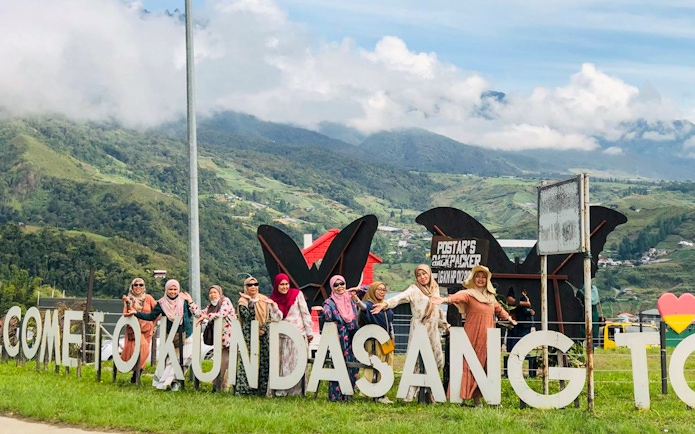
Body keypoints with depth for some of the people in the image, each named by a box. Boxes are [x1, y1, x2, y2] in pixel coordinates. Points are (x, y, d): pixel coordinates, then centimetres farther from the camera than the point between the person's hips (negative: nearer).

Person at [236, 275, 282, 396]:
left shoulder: (264, 300, 11)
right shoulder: (243, 301, 2)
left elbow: (269, 317, 6)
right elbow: (247, 316, -12)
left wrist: (264, 329, -8)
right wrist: (252, 302, -14)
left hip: (263, 335, 3)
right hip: (249, 335, -3)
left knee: (264, 361, 1)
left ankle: (262, 389, 5)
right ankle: (246, 388, -9)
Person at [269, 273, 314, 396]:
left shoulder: (297, 294, -1)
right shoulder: (273, 299, 6)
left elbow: (305, 313, 1)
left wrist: (309, 332, 0)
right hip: (282, 336, 2)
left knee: (297, 363, -1)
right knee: (283, 363, 0)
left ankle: (297, 390, 2)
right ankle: (281, 390, 3)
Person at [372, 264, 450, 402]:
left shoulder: (435, 289, 13)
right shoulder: (414, 290, -5)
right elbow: (400, 297, -23)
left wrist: (445, 325, 29)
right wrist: (386, 303, -41)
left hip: (433, 330, 6)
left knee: (436, 359, 4)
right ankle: (410, 394, -6)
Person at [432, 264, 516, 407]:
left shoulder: (490, 296, 17)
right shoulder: (468, 294, -4)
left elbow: (499, 309, 35)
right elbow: (457, 297, -25)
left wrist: (509, 318, 50)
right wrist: (445, 299, -46)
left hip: (487, 337, 6)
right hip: (473, 336, -6)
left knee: (486, 366, 3)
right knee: (470, 365, -9)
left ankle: (477, 397, 8)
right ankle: (463, 396, -7)